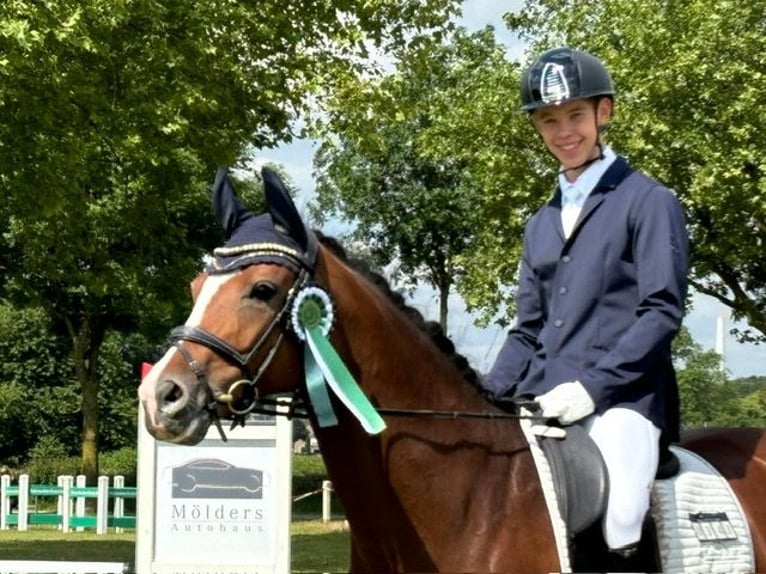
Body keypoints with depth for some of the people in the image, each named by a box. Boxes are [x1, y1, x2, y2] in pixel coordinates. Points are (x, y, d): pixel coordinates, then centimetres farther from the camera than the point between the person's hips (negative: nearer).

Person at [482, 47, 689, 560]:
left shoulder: (649, 201, 2)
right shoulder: (542, 223, 21)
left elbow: (662, 311, -7)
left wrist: (592, 385, -17)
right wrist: (485, 398, 5)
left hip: (621, 399, -6)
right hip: (543, 403, 7)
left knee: (611, 522, -31)